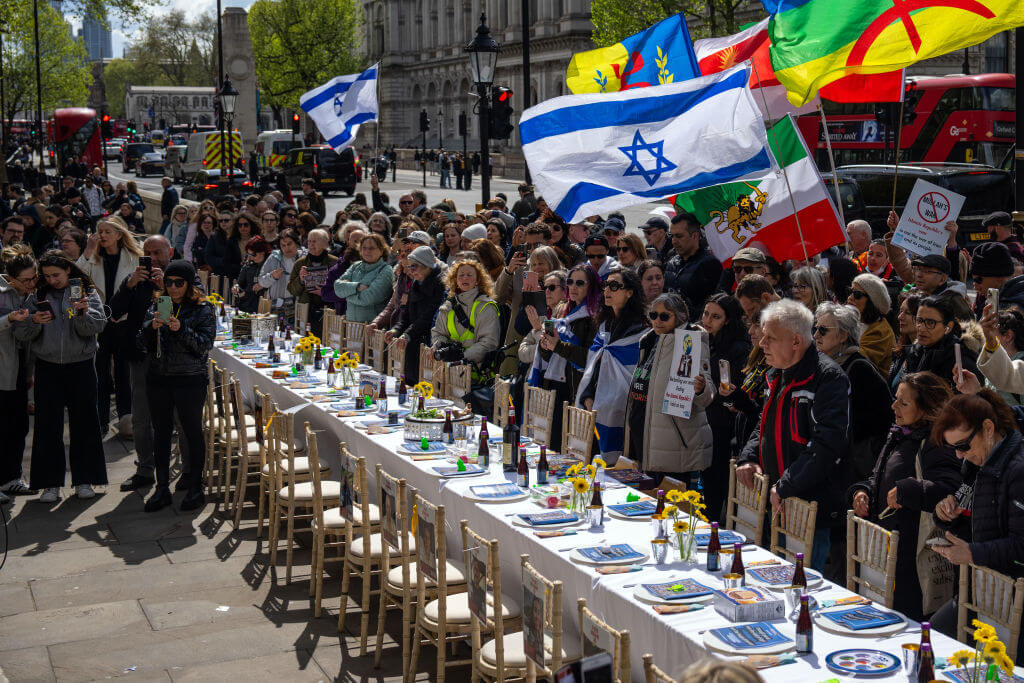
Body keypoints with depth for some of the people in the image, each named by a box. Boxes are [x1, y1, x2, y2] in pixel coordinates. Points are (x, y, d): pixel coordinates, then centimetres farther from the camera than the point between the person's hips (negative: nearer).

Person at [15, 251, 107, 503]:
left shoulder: (88, 293, 4)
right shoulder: (37, 297, 9)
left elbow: (95, 326, -10)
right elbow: (20, 335, 2)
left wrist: (82, 313, -29)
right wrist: (34, 322, -17)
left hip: (81, 367, -1)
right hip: (48, 367, 1)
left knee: (84, 423, 3)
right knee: (48, 424, 0)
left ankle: (84, 480, 14)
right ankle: (51, 483, 5)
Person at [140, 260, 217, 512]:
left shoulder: (203, 309, -2)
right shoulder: (158, 306, 10)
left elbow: (205, 344, -10)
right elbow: (145, 341, 6)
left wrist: (180, 329, -23)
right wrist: (152, 326, -15)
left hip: (190, 379, -4)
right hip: (158, 378, 4)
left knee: (193, 431, 2)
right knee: (161, 432, 8)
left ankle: (195, 488, 13)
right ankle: (162, 488, 17)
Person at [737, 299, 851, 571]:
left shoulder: (828, 377, -16)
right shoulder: (777, 375, 13)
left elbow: (826, 444, -25)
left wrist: (784, 487, -23)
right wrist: (748, 458, 7)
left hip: (811, 510, -9)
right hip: (776, 504, 9)